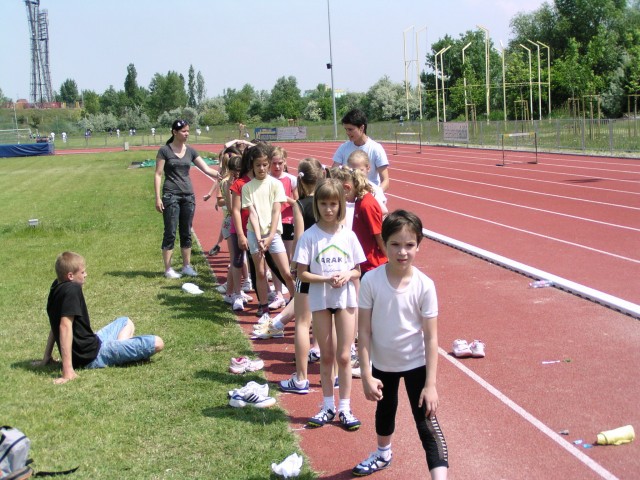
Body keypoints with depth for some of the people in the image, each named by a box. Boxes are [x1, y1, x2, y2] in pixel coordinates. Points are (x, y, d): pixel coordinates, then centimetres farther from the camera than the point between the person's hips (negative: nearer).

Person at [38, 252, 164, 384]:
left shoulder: (57, 287, 7)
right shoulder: (71, 290, -23)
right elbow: (65, 326, -32)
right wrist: (68, 370, -37)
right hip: (93, 356, -10)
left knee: (125, 322, 32)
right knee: (157, 343, -17)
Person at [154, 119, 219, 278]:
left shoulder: (190, 151, 8)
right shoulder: (165, 151, -4)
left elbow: (207, 169, 5)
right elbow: (158, 175, -4)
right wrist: (158, 198, -10)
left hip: (188, 195, 5)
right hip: (171, 195, -5)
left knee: (186, 233, 10)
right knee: (170, 233, -3)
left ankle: (187, 266, 18)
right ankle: (168, 269, 3)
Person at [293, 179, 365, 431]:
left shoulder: (348, 235, -2)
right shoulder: (309, 237, -8)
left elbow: (357, 270, 4)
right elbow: (302, 274, -8)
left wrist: (346, 275, -17)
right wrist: (327, 279, -22)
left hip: (346, 299, 1)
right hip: (320, 301, -1)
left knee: (344, 356, 5)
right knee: (326, 356, 11)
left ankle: (345, 407, 15)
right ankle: (328, 406, 23)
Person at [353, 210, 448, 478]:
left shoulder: (424, 286, -20)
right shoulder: (371, 281, -19)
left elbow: (431, 337, -15)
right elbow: (364, 330, -12)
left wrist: (430, 384, -17)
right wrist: (366, 374, -14)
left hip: (416, 363, -3)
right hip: (382, 363, 3)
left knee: (426, 422, -7)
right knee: (384, 409, 28)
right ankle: (383, 454, 55)